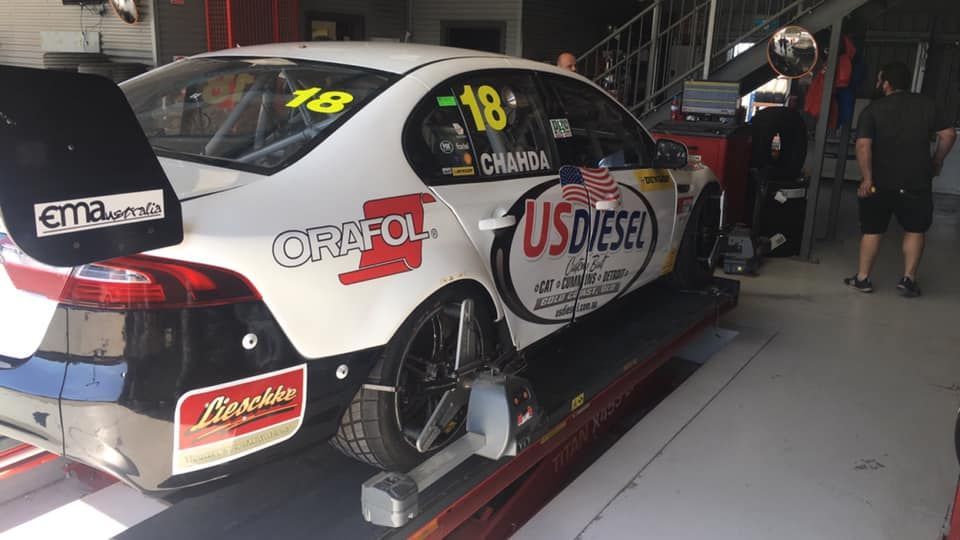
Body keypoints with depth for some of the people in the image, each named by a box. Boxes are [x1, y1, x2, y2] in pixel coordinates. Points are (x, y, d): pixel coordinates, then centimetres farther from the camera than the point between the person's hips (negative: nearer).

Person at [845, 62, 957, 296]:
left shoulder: (873, 110, -5)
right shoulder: (926, 105, 4)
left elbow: (863, 146, -17)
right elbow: (948, 134, 4)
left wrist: (867, 178, -13)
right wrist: (937, 161, 17)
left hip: (881, 183, -1)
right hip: (917, 182, 1)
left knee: (872, 231, 10)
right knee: (914, 231, 13)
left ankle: (862, 278, 14)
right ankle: (908, 279, 9)